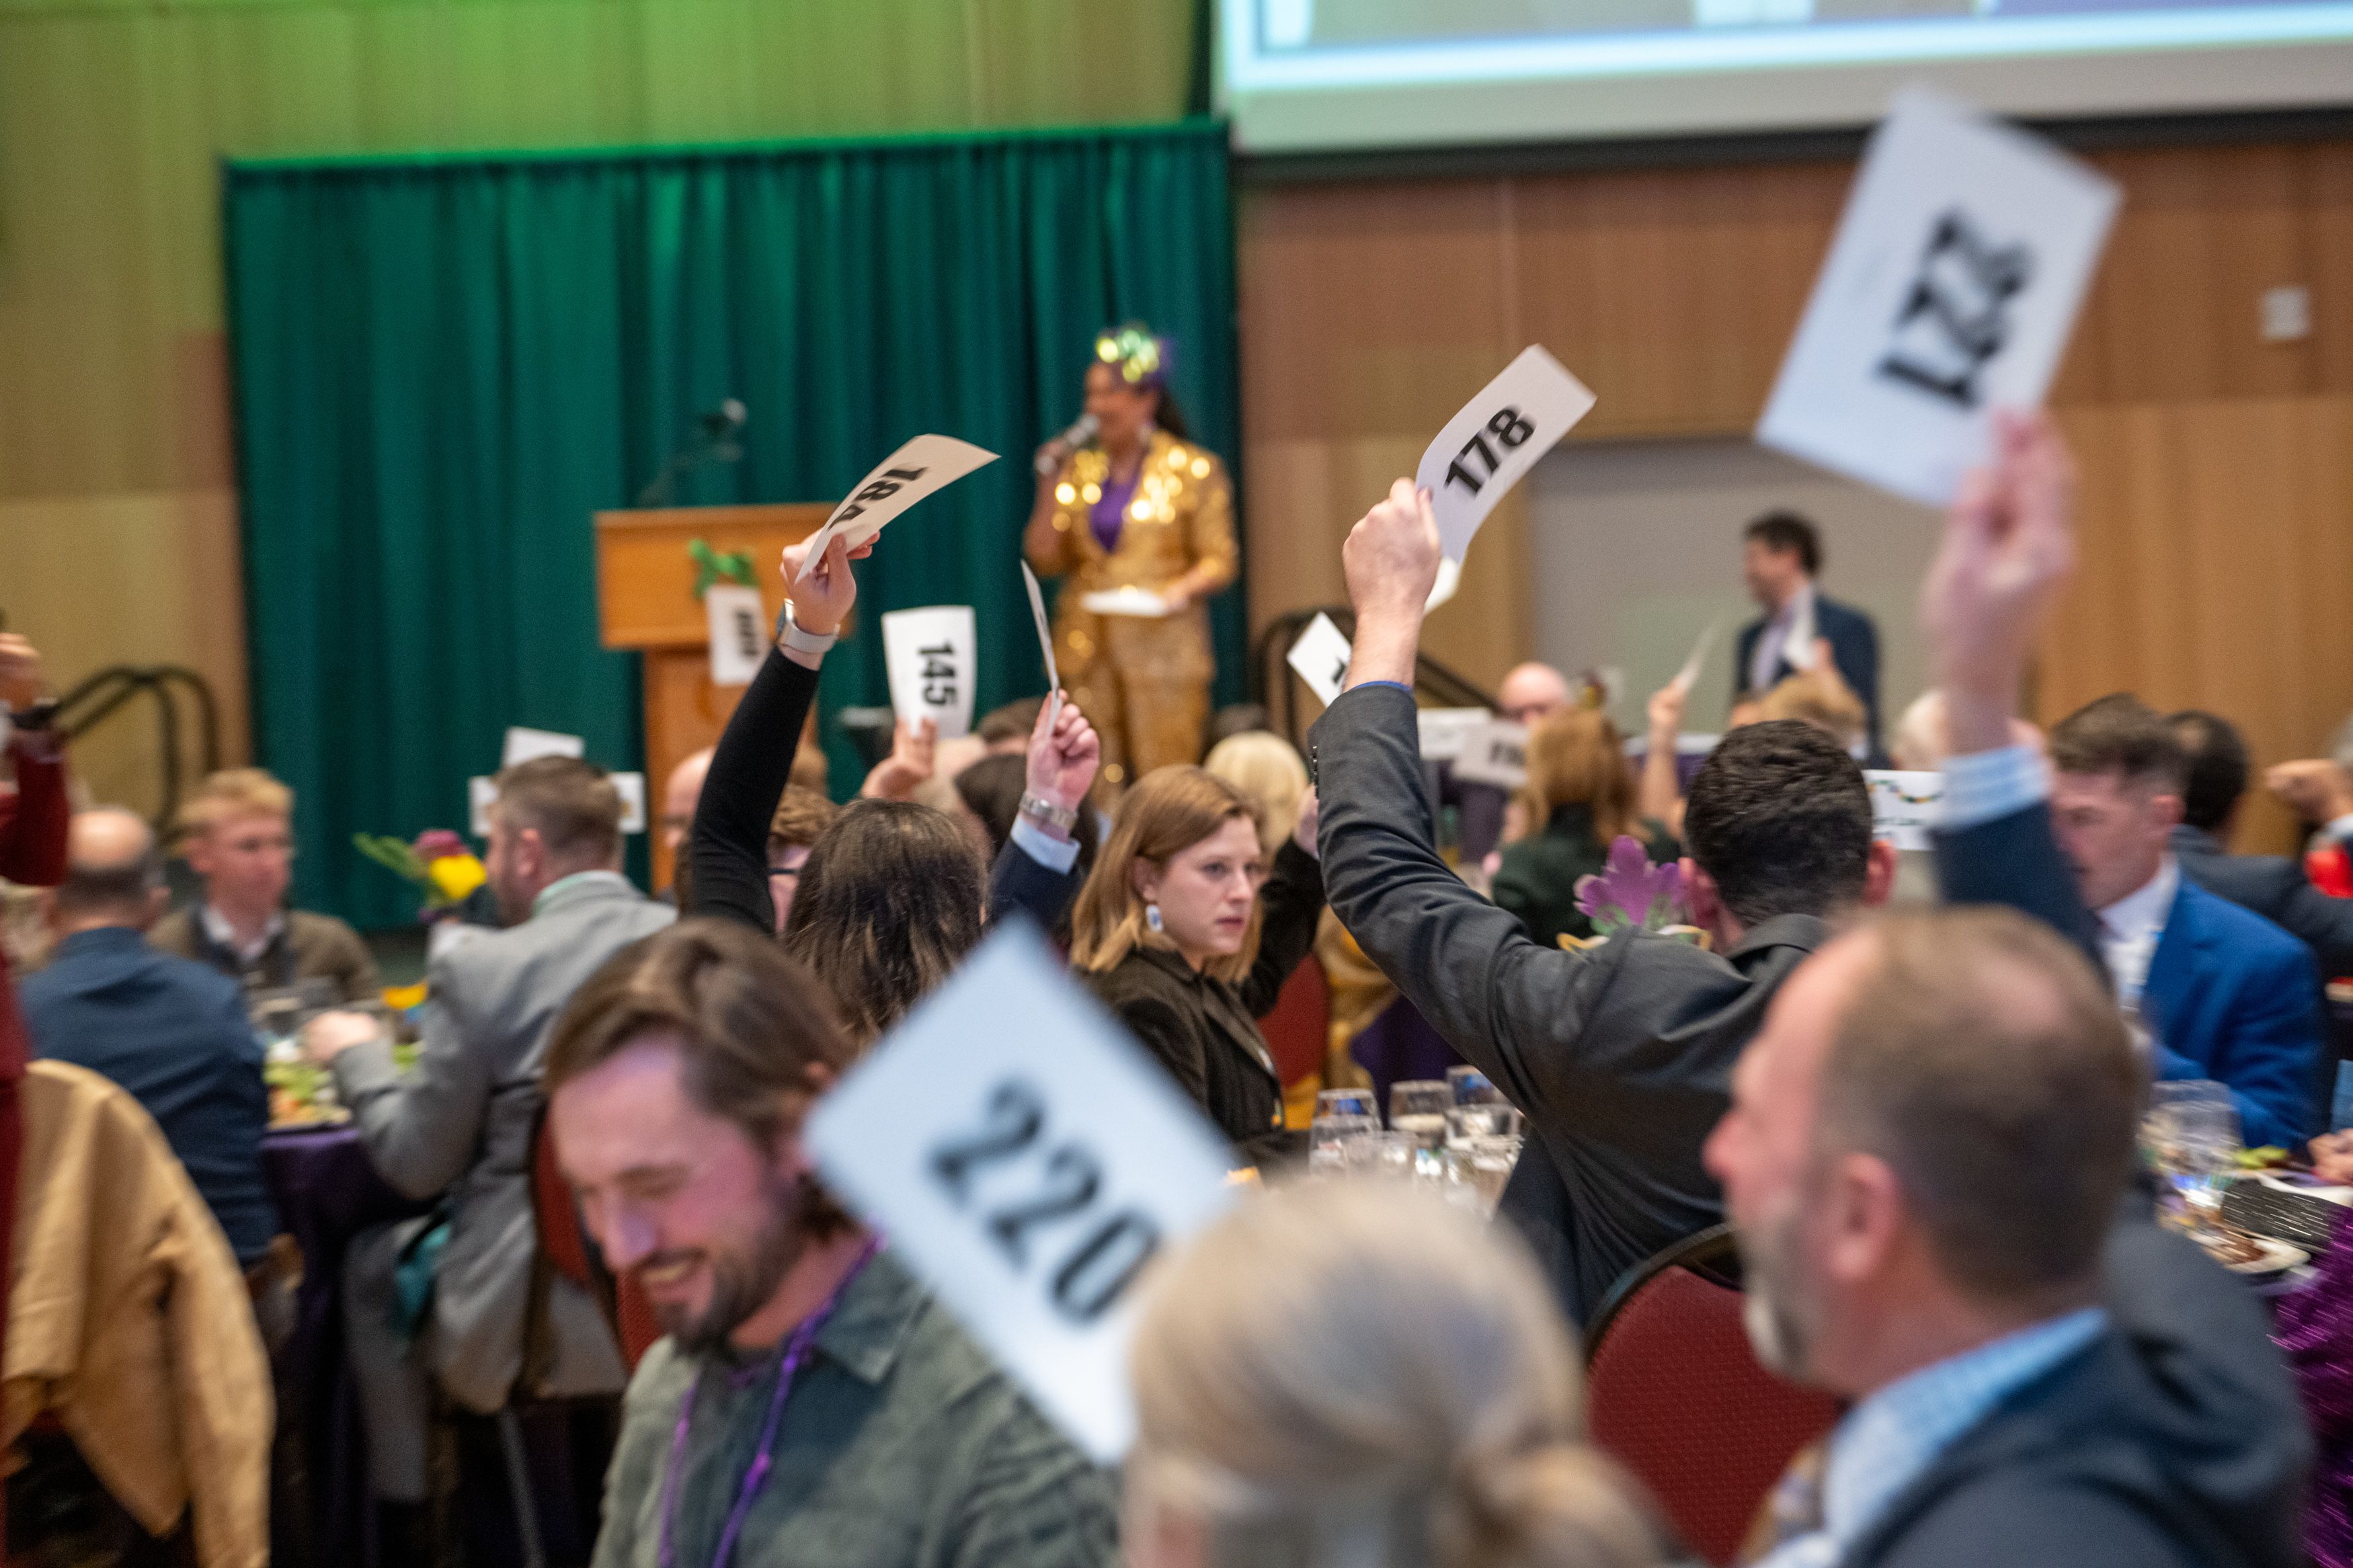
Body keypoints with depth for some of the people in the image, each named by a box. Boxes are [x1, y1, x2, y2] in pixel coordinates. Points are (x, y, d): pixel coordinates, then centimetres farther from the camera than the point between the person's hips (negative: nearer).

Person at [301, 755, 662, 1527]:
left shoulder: (481, 971, -13)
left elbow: (416, 1165, -6)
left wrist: (357, 1056, 14)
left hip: (523, 1326, -5)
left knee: (371, 1257, 25)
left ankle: (401, 1501, 31)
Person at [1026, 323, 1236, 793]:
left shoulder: (1194, 469, 1)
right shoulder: (1079, 469, 14)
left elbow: (1219, 561, -1)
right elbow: (1045, 560, 11)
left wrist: (1181, 590, -19)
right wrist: (1050, 487, 2)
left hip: (1162, 645, -4)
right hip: (1086, 648, 4)